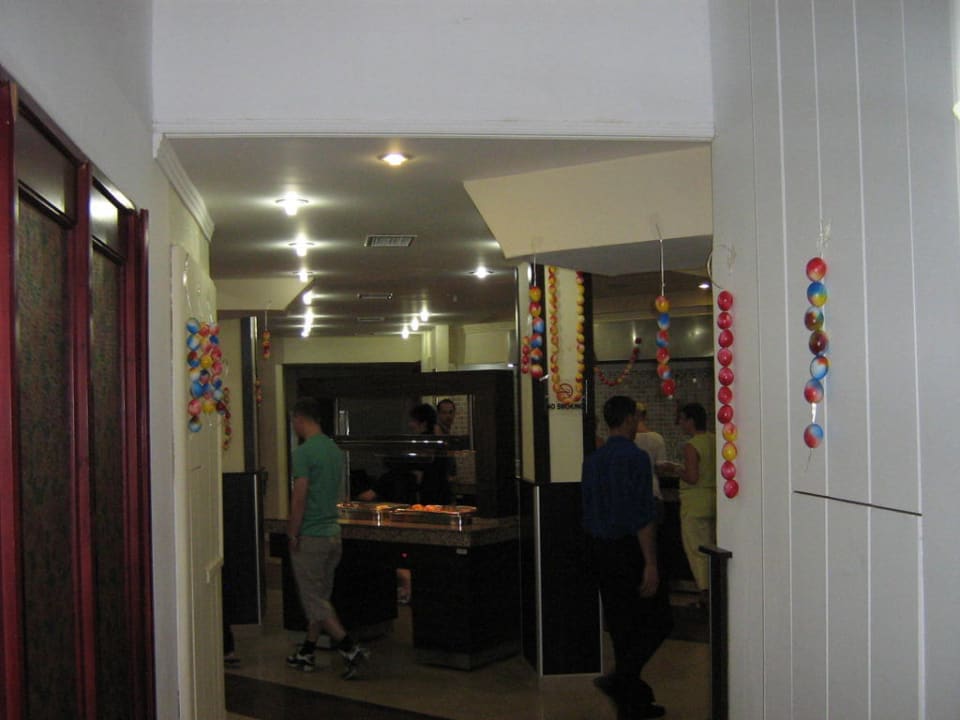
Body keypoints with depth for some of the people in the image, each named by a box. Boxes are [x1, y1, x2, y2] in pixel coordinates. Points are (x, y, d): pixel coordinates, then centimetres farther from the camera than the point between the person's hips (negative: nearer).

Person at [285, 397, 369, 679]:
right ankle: (306, 653, 25)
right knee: (320, 597, 15)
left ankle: (351, 649, -9)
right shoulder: (336, 450, 10)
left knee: (314, 600, -1)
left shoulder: (304, 452, -16)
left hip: (310, 537, -8)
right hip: (332, 532, 8)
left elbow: (299, 498, -20)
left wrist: (293, 533, -11)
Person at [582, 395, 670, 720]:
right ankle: (620, 679, -11)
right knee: (657, 621, 2)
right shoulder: (635, 458, -14)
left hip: (597, 548, 8)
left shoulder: (592, 459, 9)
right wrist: (651, 564, -19)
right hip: (627, 550, -8)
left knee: (621, 626, 13)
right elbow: (643, 516, -19)